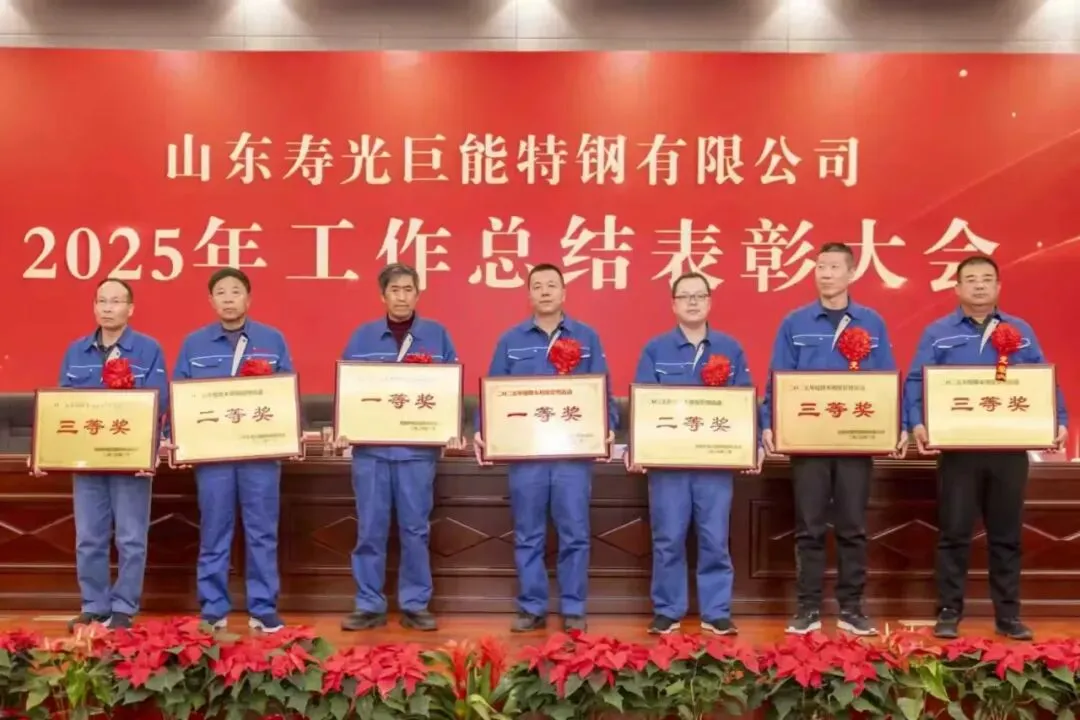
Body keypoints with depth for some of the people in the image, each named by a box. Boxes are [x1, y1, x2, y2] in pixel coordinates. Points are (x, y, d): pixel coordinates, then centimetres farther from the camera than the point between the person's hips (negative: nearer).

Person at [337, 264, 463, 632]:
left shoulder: (437, 335, 5)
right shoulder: (362, 337, 6)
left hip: (418, 448, 0)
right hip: (370, 447, 1)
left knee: (415, 529, 6)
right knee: (370, 530, 5)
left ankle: (415, 604, 17)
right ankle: (369, 605, 16)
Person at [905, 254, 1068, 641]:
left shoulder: (1021, 331, 11)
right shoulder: (938, 333, 3)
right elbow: (916, 382, -3)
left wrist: (1060, 421, -6)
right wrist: (917, 423, -18)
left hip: (1010, 449, 2)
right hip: (957, 448, -2)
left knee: (1007, 535, 10)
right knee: (954, 534, 4)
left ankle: (1008, 616, 21)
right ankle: (949, 614, 13)